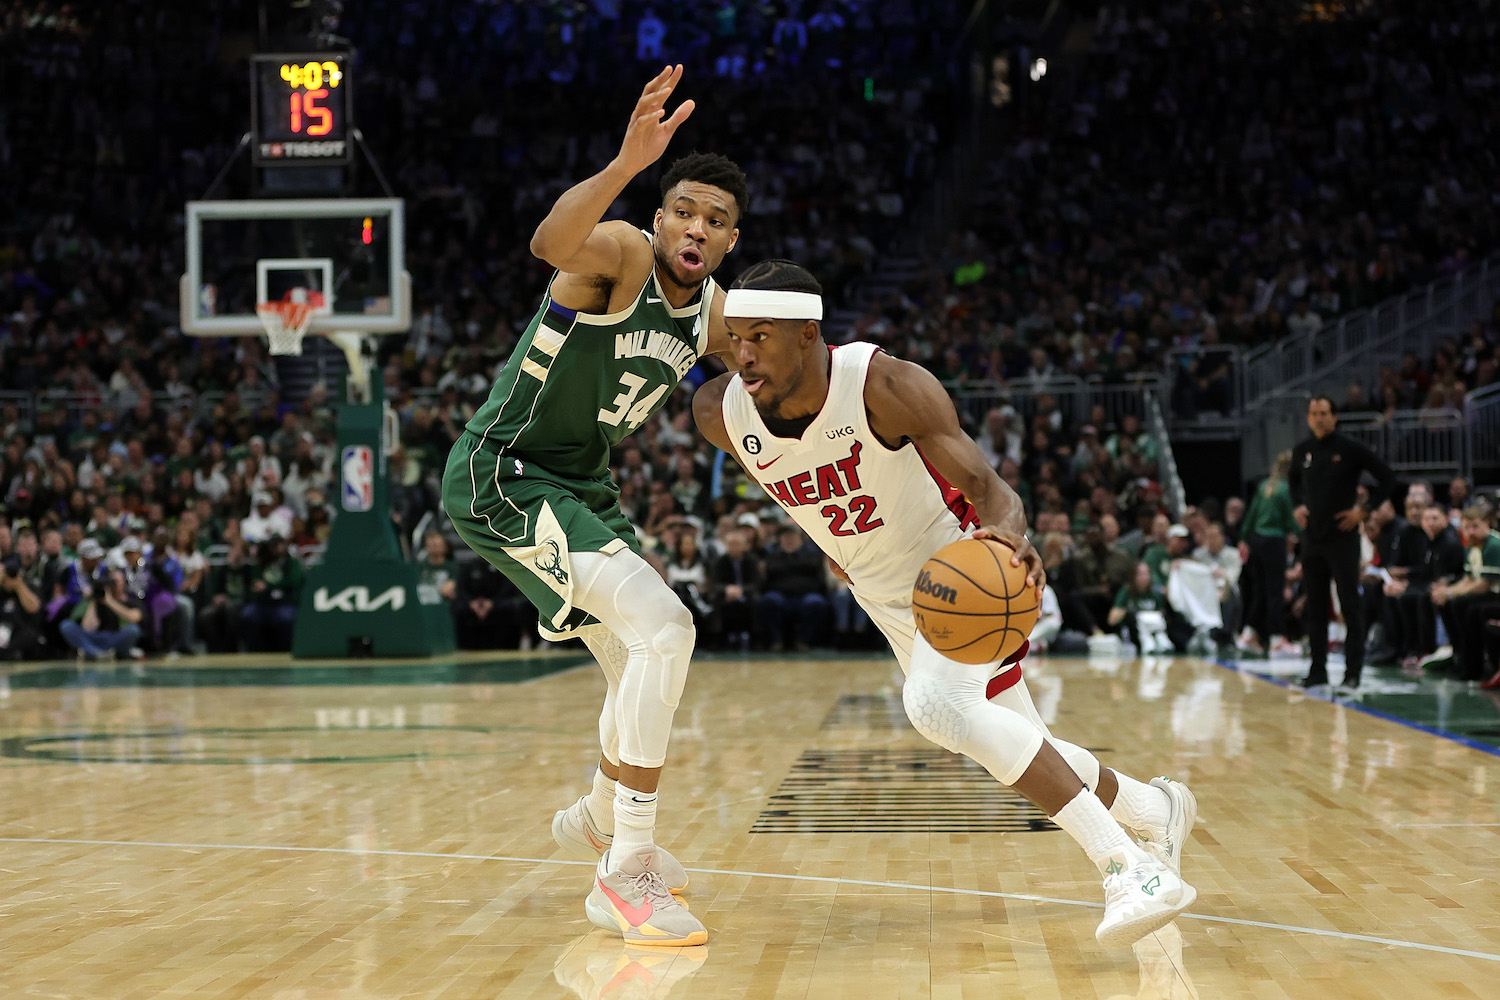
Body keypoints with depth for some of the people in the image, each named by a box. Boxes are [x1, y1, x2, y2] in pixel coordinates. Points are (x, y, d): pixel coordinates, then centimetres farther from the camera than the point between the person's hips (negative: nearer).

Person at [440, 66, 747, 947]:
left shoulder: (712, 312, 4)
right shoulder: (622, 254, -20)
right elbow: (552, 242, -45)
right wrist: (626, 164, -60)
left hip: (579, 481, 9)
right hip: (501, 473, -9)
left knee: (645, 668, 21)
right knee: (663, 627, -24)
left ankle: (600, 822, 49)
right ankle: (624, 875, -21)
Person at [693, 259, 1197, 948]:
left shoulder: (884, 385, -29)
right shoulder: (722, 414, -16)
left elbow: (987, 488, -31)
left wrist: (1010, 534, -53)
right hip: (891, 600, 6)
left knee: (935, 704, -33)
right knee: (1018, 754, 12)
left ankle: (1130, 867, -31)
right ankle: (1155, 810, 42)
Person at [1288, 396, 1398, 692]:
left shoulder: (1350, 449, -7)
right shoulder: (1302, 452, 8)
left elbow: (1388, 479, -4)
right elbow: (1293, 481, 28)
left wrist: (1364, 510, -8)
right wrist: (1298, 506, 12)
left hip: (1342, 537, -5)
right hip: (1312, 537, 5)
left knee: (1350, 604, -3)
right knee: (1315, 606, 8)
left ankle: (1353, 672, -1)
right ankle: (1317, 670, 14)